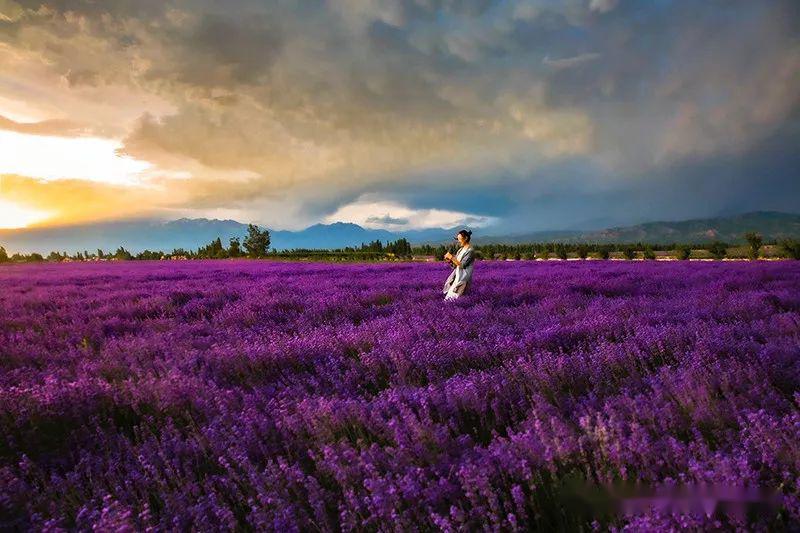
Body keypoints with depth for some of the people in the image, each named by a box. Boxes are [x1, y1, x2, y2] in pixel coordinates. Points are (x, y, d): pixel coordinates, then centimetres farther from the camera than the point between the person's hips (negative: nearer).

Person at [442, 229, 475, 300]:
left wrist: (451, 257, -17)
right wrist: (450, 260, -7)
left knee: (453, 297, -11)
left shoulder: (470, 251, -14)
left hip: (463, 277, -9)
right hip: (457, 274, 9)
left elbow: (462, 265, -18)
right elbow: (456, 261, 13)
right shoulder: (461, 249, 12)